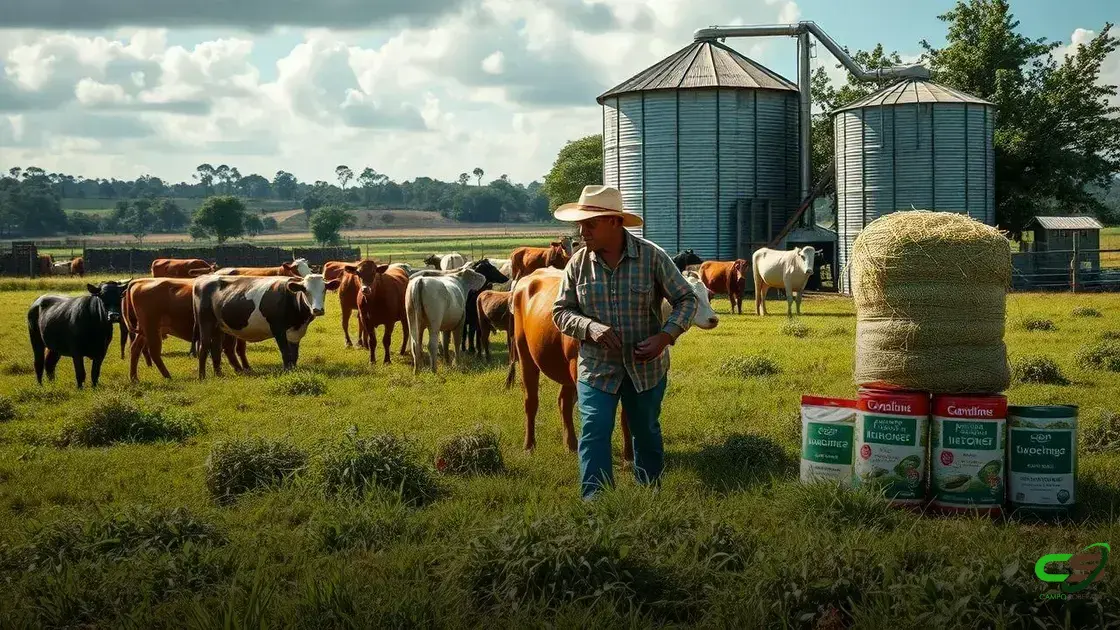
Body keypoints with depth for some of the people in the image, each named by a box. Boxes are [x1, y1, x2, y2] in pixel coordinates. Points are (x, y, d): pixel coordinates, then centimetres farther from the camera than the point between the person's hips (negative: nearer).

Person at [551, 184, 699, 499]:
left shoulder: (651, 256, -11)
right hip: (596, 367, 0)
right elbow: (561, 311, 1)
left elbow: (687, 299, -5)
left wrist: (665, 337, -20)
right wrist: (590, 327, -19)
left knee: (647, 432, 17)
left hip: (647, 365, 0)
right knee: (594, 432, -13)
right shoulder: (578, 263, -6)